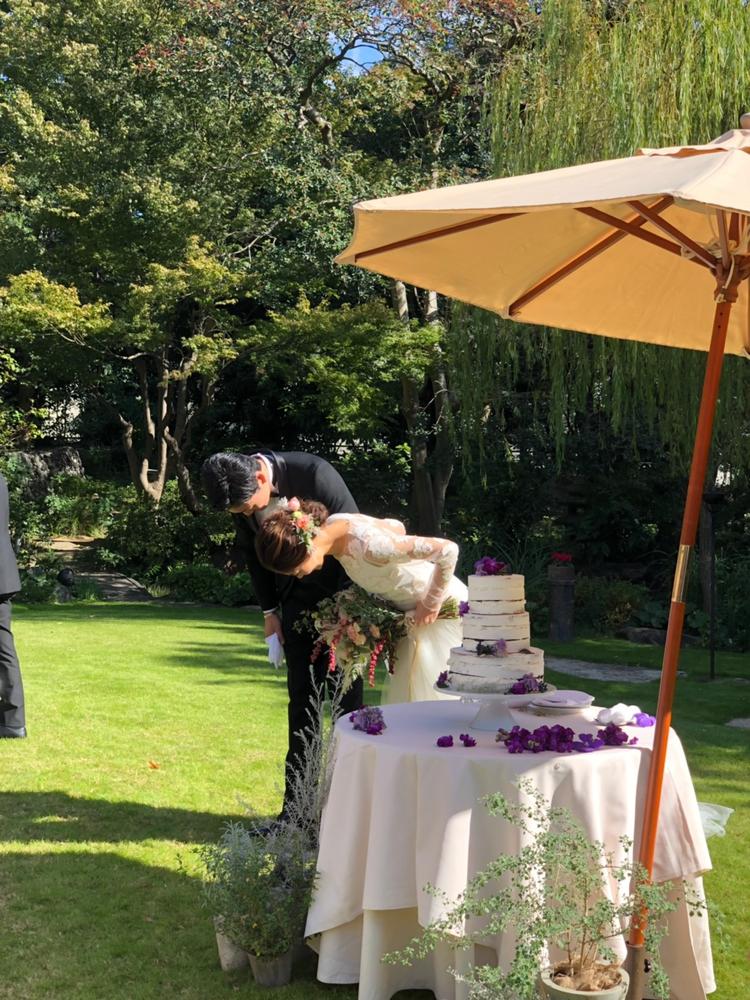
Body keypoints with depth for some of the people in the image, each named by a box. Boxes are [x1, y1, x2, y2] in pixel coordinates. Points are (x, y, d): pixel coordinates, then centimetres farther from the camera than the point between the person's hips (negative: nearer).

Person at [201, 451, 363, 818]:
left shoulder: (314, 474, -28)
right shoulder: (240, 493, -11)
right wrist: (269, 610, 5)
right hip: (296, 601, 5)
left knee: (347, 698, -3)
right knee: (301, 699, 7)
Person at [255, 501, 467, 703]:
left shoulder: (367, 545, -35)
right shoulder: (332, 524, -10)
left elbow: (448, 550, -32)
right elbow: (396, 527, 8)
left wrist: (432, 603, -20)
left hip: (442, 606, -8)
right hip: (408, 607, 8)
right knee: (399, 693, 11)